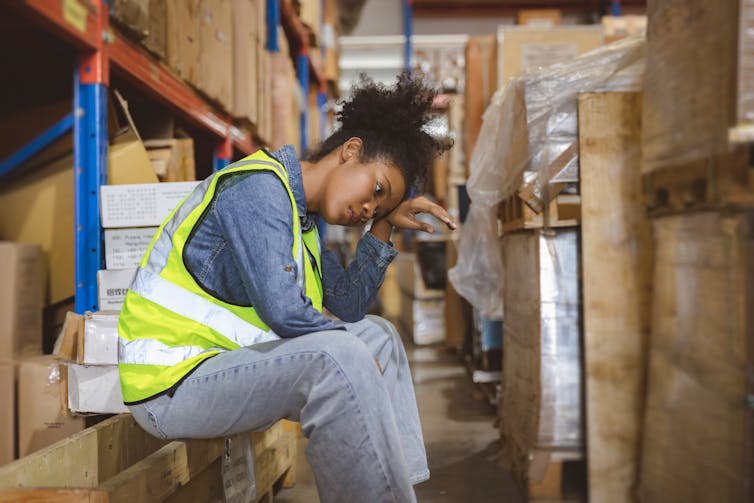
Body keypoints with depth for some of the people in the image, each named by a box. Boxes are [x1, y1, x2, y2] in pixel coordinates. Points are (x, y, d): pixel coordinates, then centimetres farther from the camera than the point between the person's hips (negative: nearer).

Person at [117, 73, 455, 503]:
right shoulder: (259, 185, -17)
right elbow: (282, 310, -27)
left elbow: (347, 306, 11)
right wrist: (352, 347, -11)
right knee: (338, 360, -31)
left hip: (226, 362, 10)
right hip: (171, 383, -10)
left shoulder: (300, 216, 13)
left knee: (379, 336, 12)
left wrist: (384, 226, 7)